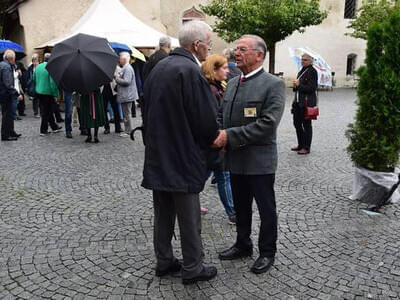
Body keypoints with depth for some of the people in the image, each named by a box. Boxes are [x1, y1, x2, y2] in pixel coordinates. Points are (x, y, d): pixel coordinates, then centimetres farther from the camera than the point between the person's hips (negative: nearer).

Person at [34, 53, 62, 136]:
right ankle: (43, 130, 9)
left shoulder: (38, 67, 6)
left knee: (48, 110, 18)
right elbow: (53, 82, -19)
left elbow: (34, 79, 15)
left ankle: (54, 127, 30)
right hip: (47, 92, -7)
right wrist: (55, 95, -14)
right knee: (46, 112, 3)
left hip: (39, 91, 7)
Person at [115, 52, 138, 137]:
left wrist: (117, 78, -15)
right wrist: (118, 75, 9)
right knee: (126, 114, 15)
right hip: (125, 95, 11)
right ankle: (127, 130, 23)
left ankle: (128, 131, 3)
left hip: (127, 96, -11)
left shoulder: (128, 68, -16)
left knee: (127, 114, -4)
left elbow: (126, 81, -24)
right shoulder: (124, 68, 17)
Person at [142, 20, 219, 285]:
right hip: (183, 158, -8)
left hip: (157, 156, 8)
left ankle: (164, 261, 32)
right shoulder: (191, 71, -19)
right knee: (189, 217, 6)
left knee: (163, 213, 18)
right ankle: (193, 269, 21)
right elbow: (206, 119, -17)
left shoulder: (159, 67, 8)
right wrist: (214, 139, 3)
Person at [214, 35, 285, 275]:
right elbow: (224, 117, 17)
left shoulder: (273, 84, -12)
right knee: (241, 207, 20)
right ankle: (243, 245, 38)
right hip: (236, 159, 7)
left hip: (260, 161, -6)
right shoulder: (233, 83, 10)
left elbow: (268, 124, -21)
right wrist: (222, 139, -4)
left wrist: (231, 136, -21)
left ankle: (268, 252, 28)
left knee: (266, 209, 10)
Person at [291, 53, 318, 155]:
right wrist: (295, 85, 2)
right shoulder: (302, 71, 16)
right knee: (297, 123, 14)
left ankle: (306, 148, 7)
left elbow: (312, 88, -17)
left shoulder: (312, 71, -10)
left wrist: (299, 85, -16)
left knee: (306, 124, -2)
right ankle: (300, 145, 27)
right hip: (298, 101, 9)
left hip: (307, 102, -9)